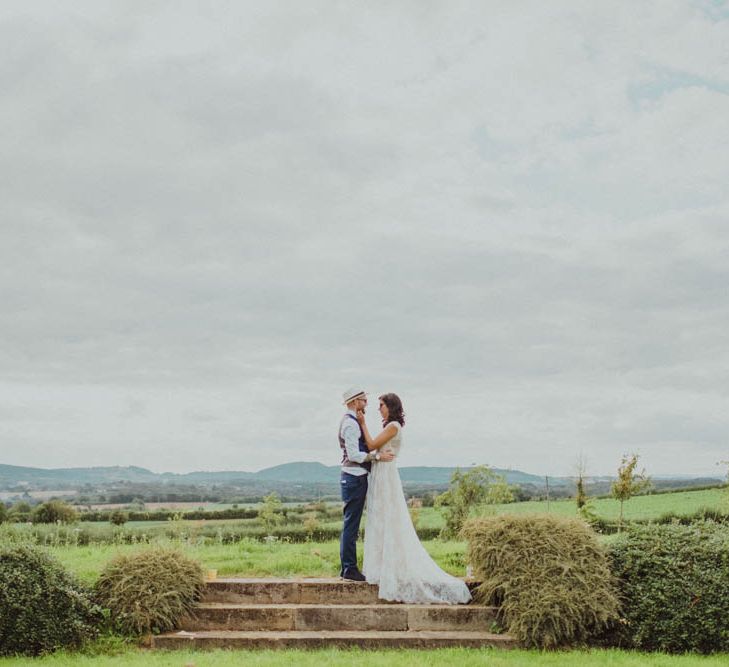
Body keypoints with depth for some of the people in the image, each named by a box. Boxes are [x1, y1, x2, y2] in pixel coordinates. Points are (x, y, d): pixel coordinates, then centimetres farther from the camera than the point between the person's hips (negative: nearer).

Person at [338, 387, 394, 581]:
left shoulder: (352, 422, 18)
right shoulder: (350, 424, -15)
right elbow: (354, 455, -22)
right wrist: (378, 456, -22)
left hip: (356, 477, 11)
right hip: (354, 478, -11)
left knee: (351, 524, 13)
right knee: (351, 524, -7)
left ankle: (348, 568, 18)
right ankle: (349, 569, -3)